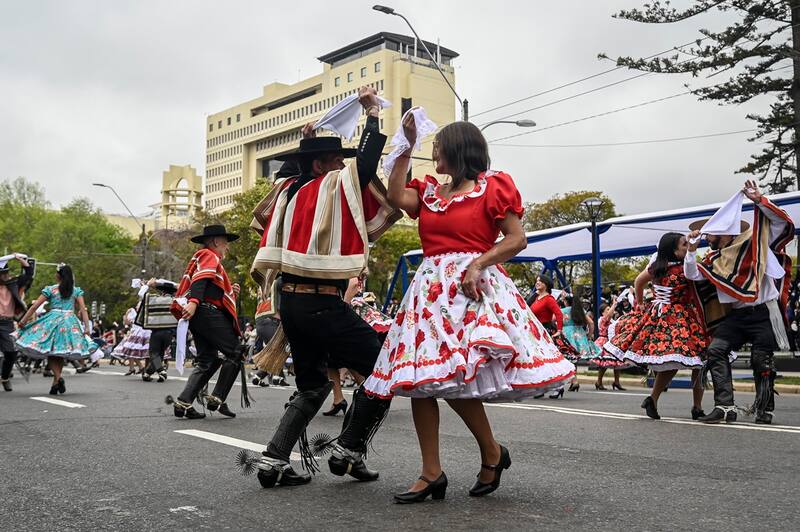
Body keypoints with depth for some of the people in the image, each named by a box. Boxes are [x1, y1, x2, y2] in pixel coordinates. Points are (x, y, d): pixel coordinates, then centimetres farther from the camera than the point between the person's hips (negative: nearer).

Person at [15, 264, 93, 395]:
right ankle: (55, 383, 10)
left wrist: (23, 321, 5)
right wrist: (87, 326, -5)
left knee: (50, 352, 4)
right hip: (70, 321, 2)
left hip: (53, 321, -2)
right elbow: (83, 309, -2)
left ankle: (58, 377, -19)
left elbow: (34, 306, -1)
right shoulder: (76, 290, 6)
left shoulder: (50, 290, 1)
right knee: (61, 354, 12)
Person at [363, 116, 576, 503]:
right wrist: (406, 148, 6)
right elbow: (397, 198, 0)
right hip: (430, 288, 7)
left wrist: (479, 264, -16)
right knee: (418, 378, -2)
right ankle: (431, 473, 3)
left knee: (452, 377, -16)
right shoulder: (430, 191, 19)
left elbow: (517, 239, -3)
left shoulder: (493, 185, 3)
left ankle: (492, 453, 8)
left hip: (472, 286, -6)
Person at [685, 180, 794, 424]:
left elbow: (783, 222, -8)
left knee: (761, 361, 1)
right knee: (716, 350, -11)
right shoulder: (714, 260, 10)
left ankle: (764, 409, 20)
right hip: (737, 314, 5)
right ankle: (725, 407, -11)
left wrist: (759, 200, -17)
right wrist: (692, 249, 1)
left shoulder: (753, 241, -4)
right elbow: (692, 274, 13)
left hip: (763, 313, -5)